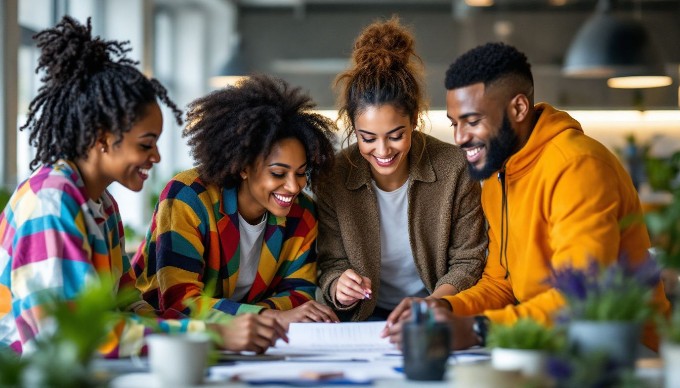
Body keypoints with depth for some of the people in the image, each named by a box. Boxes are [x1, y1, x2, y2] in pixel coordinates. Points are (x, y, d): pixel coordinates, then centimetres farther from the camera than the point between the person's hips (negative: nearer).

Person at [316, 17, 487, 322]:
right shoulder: (333, 178, -8)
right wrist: (339, 289, -24)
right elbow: (332, 265, 0)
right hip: (368, 317, 1)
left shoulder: (454, 168, -10)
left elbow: (467, 262, -2)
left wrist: (434, 305, -22)